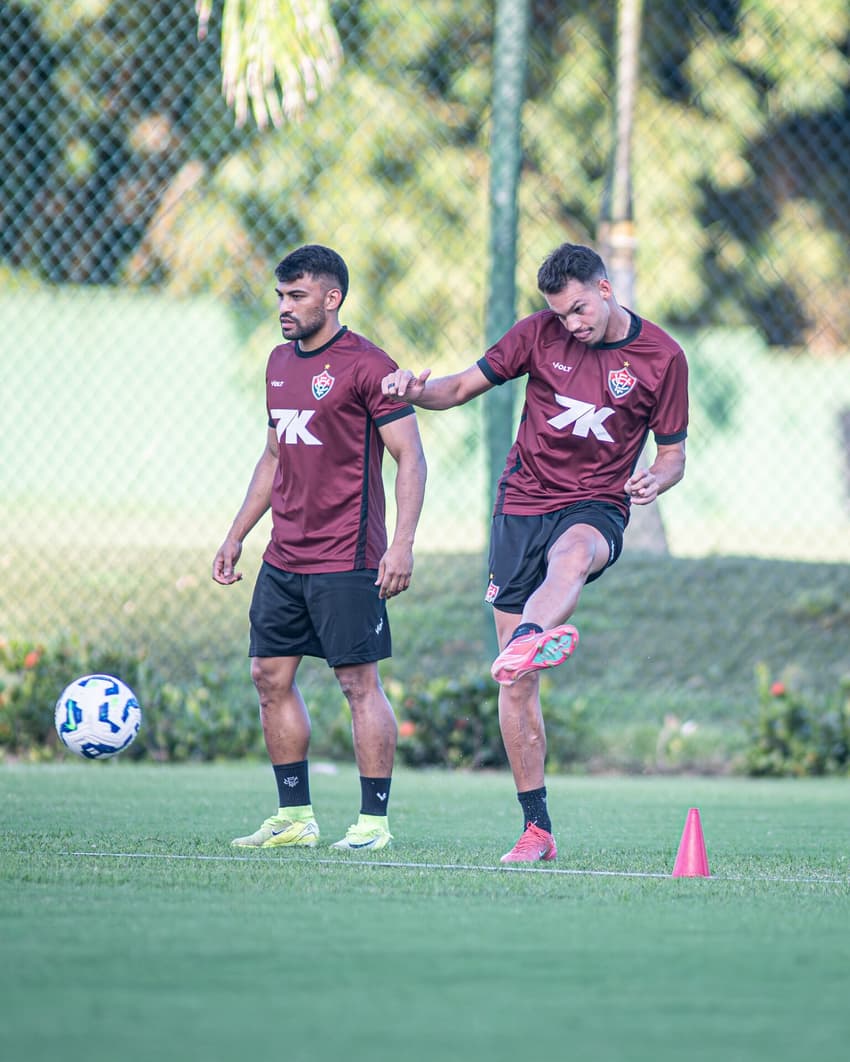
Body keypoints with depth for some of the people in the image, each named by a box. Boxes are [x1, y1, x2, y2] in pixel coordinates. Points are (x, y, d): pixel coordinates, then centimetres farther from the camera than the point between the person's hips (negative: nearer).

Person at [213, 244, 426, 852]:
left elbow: (410, 459, -11)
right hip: (283, 560, 8)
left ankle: (374, 821, -1)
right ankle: (295, 818, 14)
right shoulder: (281, 362, 15)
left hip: (346, 561, -8)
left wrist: (402, 545, -19)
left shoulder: (367, 366, -9)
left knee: (359, 683, -5)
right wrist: (236, 536, 21)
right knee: (271, 678, 6)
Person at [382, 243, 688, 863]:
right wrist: (416, 390, -12)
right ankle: (537, 828, 5)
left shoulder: (662, 356, 0)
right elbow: (462, 388, 11)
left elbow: (673, 456, 7)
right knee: (518, 685, -3)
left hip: (596, 508, -3)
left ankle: (530, 640, -75)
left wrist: (655, 481, -16)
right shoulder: (540, 333, 3)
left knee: (572, 553, -43)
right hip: (522, 504, 3)